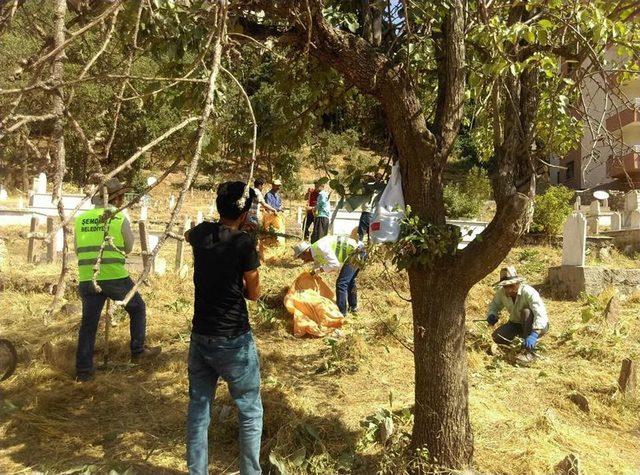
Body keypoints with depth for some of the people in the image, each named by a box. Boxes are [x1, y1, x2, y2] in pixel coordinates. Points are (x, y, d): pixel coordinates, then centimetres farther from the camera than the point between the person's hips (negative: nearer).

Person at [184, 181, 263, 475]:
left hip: (200, 337, 6)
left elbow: (187, 235, 28)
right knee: (250, 412, 10)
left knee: (198, 409, 15)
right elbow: (254, 293, -5)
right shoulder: (243, 243, -15)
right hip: (233, 340, -5)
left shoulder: (201, 233, 1)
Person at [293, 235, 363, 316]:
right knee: (350, 281, 25)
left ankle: (341, 313, -3)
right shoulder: (316, 254, 11)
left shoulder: (320, 247, -20)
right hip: (358, 252, 10)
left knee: (341, 283, -9)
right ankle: (353, 307, 41)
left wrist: (318, 270, -17)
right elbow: (316, 268, 26)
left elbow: (335, 264, -27)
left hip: (355, 252, -10)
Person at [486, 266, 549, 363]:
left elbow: (540, 314, -42)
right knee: (497, 337, -20)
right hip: (517, 324, 5)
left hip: (539, 326, -4)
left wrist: (533, 335, -56)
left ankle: (529, 351, -30)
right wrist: (491, 315, -24)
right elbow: (494, 305, 1)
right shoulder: (501, 292, -15)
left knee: (526, 312, -36)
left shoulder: (528, 292, -31)